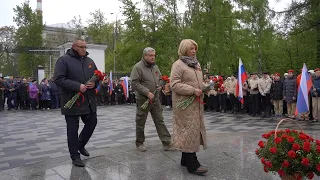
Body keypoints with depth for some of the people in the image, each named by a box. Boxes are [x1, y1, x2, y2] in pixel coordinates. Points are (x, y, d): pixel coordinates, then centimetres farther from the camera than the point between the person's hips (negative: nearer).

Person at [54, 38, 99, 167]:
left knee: (92, 123, 13)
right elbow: (58, 79, -15)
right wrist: (77, 86, -23)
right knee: (73, 129, 4)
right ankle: (75, 156, 17)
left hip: (89, 101, 6)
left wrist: (94, 83, -5)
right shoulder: (64, 60, -6)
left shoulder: (89, 61, 12)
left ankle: (80, 144, 37)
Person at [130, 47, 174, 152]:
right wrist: (147, 92, -21)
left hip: (156, 99, 6)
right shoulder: (138, 67, -11)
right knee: (140, 122, 7)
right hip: (143, 99, -6)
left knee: (160, 121, 6)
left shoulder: (155, 67, 12)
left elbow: (160, 79, 25)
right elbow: (135, 83, -16)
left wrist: (160, 85, 2)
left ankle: (167, 143, 9)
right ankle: (139, 143, 24)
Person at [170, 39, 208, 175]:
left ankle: (186, 159, 25)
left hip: (196, 103, 9)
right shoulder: (178, 64, -10)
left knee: (194, 130, 12)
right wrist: (193, 90, -21)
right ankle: (192, 164, 2)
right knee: (189, 130, -6)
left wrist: (204, 88, 5)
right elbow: (174, 84, -18)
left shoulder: (196, 64, 16)